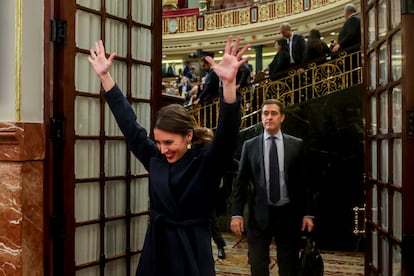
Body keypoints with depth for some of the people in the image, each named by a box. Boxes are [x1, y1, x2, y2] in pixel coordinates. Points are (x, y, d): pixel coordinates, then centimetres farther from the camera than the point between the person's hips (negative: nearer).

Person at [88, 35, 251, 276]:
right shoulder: (155, 158, 3)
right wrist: (105, 76, 5)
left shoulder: (206, 161, -9)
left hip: (192, 255, -4)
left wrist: (229, 83, -40)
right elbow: (128, 123, 6)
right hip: (155, 252, 4)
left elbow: (227, 135, -26)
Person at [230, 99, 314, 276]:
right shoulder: (250, 146, 4)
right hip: (260, 214, 0)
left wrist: (308, 213, 0)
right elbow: (241, 183, 4)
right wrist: (236, 214, -4)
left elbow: (304, 181, 4)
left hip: (288, 214, 0)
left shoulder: (296, 144, 4)